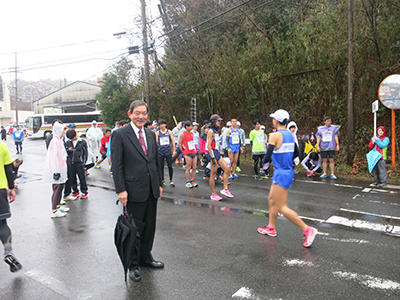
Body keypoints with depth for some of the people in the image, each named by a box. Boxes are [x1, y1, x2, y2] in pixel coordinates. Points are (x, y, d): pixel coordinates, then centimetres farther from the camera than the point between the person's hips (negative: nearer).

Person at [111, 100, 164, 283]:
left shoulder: (151, 135, 10)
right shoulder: (120, 135, -8)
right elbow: (116, 165, -11)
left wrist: (159, 184, 12)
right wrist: (121, 190, -15)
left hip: (152, 190, 6)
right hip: (134, 190, -6)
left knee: (149, 227, 17)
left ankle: (145, 257, 36)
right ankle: (133, 264, 25)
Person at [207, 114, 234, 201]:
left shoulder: (216, 131, 16)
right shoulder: (211, 131, -11)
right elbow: (209, 146, -17)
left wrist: (220, 154, 21)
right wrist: (212, 158, -22)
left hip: (217, 153, 9)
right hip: (213, 153, -9)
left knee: (226, 169, 4)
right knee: (213, 174, -3)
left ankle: (225, 189, 11)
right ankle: (213, 194, 6)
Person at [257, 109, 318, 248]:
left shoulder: (275, 136, -17)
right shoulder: (291, 135, 7)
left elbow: (267, 158, -19)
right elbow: (296, 153, 17)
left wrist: (264, 160, 2)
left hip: (281, 174, -9)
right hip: (288, 171, 9)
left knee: (282, 207, -2)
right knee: (272, 200, 21)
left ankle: (308, 230, -3)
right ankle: (271, 228, 32)